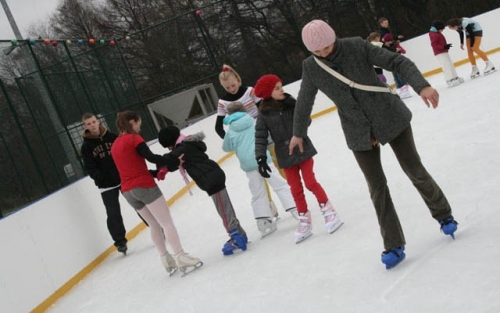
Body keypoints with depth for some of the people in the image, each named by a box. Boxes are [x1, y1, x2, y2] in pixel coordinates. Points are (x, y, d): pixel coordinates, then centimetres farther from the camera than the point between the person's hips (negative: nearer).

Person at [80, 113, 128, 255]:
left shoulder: (113, 137, 3)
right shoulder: (86, 146, -1)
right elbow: (90, 168, -7)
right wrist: (101, 179, -21)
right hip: (106, 185, -1)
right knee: (113, 214, -3)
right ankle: (120, 242, 13)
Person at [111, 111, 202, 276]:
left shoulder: (115, 145, 16)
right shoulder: (133, 138, -8)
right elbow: (151, 157, -18)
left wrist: (157, 172, 8)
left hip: (128, 191, 8)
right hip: (144, 186, -8)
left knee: (154, 224, 17)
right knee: (167, 223, -2)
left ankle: (166, 259, 20)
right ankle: (180, 257, -3)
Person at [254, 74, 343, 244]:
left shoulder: (291, 104, -5)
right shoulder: (264, 114, -7)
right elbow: (260, 137, -7)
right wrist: (261, 158, -15)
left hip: (303, 150, -1)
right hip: (286, 156, 1)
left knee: (310, 182, -1)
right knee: (296, 190, 8)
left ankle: (329, 211, 16)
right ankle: (305, 221, 22)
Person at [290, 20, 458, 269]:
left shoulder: (357, 47, -15)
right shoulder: (310, 68, -8)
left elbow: (398, 62, -18)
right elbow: (304, 101, 7)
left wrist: (421, 85, -34)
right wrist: (298, 133, 20)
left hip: (391, 118, -1)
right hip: (359, 133, 2)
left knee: (415, 171, 8)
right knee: (376, 187, 1)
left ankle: (443, 215, 32)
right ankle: (394, 246, 10)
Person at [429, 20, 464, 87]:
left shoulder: (438, 33, 16)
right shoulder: (434, 35, -15)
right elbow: (434, 44, -23)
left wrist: (446, 45, 5)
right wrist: (444, 47, -25)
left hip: (444, 52, 11)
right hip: (440, 53, -11)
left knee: (450, 64, 15)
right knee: (446, 66, -14)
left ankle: (455, 77, 24)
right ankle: (450, 80, -15)